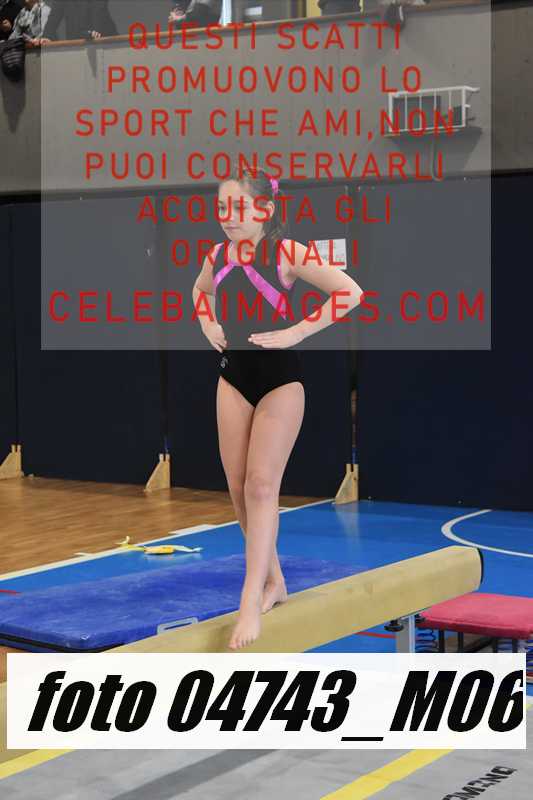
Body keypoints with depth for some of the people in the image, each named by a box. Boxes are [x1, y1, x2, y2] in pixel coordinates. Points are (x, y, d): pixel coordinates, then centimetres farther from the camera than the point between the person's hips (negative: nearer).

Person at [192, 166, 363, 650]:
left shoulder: (285, 252, -13)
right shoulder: (217, 256, 3)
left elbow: (350, 292, -20)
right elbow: (200, 291, 27)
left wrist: (298, 332, -19)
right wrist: (207, 325, 8)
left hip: (280, 377, -6)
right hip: (234, 374, 6)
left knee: (261, 486, -12)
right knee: (239, 489, 7)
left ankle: (251, 604, -11)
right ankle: (273, 581, 23)